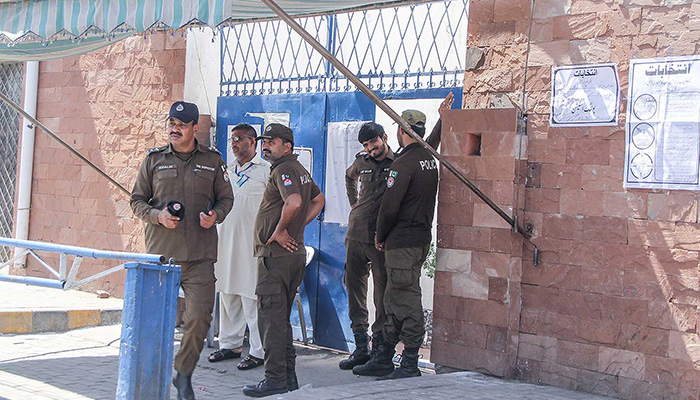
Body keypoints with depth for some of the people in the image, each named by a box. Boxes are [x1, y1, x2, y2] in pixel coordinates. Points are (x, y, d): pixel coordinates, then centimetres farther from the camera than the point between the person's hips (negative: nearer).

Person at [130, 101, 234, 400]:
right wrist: (157, 216, -8)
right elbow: (137, 200, 11)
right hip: (161, 253, 0)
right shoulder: (154, 160, 9)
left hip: (200, 255, 0)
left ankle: (184, 375, 11)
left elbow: (225, 198, 16)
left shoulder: (212, 161, 10)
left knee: (199, 318, -7)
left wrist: (216, 216, -6)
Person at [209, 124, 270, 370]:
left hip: (252, 244, -7)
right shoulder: (227, 170, 18)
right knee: (227, 294, 11)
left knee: (252, 298, -7)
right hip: (225, 240, 7)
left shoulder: (266, 170, -2)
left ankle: (258, 351, -2)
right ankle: (230, 345, 21)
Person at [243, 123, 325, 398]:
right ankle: (288, 375, 18)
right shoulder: (299, 170, 18)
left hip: (277, 253, -10)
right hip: (295, 252, 10)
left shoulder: (283, 170, -13)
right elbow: (319, 200, 31)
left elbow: (294, 202, -31)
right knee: (281, 317, 15)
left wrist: (279, 230, -17)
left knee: (271, 317, -7)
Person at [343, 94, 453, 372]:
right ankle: (361, 347, 15)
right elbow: (349, 177, 34)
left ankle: (379, 347, 5)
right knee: (355, 290, 7)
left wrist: (441, 118, -15)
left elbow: (429, 146, -5)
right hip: (356, 235, 5)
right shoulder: (361, 162, 12)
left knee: (383, 294, -2)